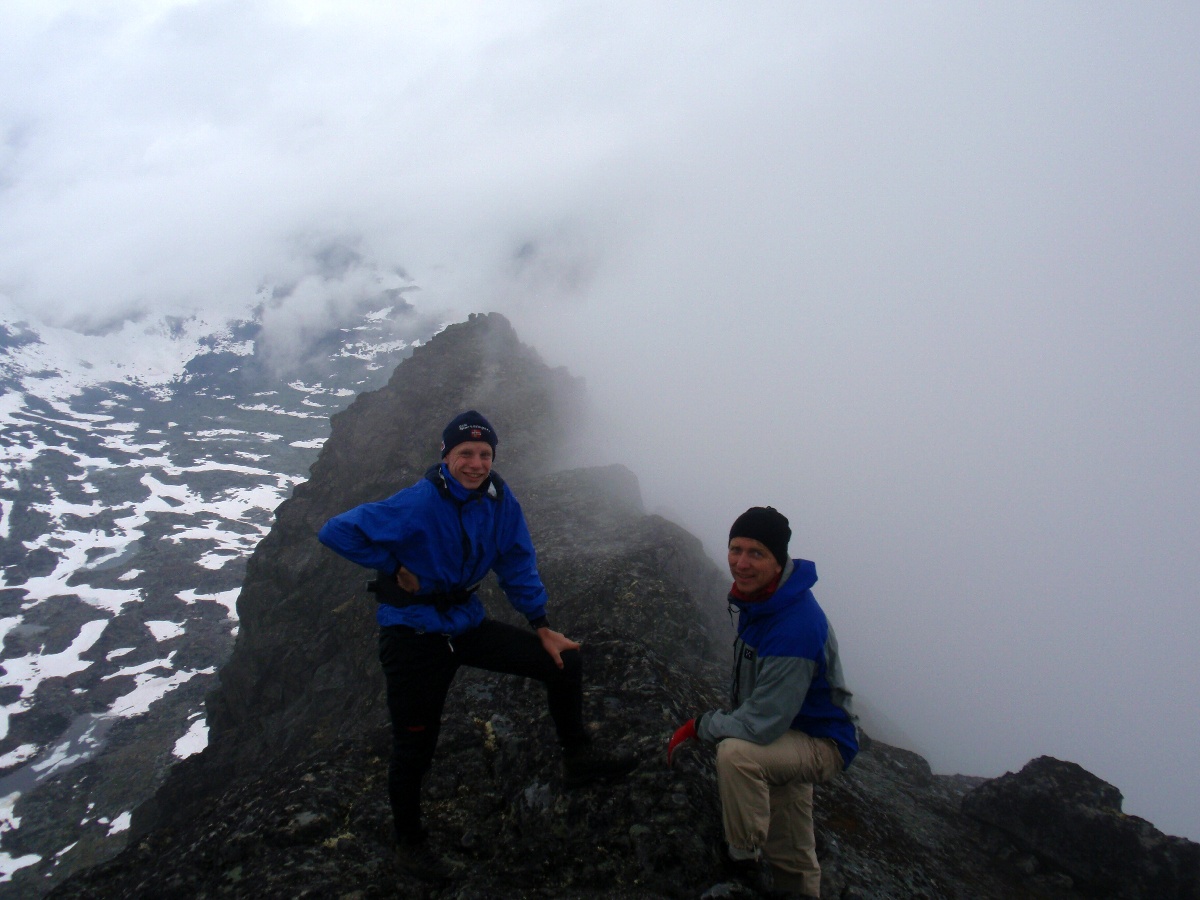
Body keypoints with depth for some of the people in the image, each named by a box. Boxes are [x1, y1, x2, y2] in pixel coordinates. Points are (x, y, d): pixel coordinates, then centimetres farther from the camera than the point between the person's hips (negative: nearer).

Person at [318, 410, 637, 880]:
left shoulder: (498, 498, -7)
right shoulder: (418, 504, -24)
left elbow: (517, 563, 4)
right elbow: (337, 532, -25)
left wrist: (541, 626, 1)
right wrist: (395, 568, -18)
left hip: (466, 621, 6)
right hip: (413, 633, -5)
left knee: (563, 660, 0)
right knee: (413, 747, 6)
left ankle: (577, 757, 17)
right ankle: (410, 842, 30)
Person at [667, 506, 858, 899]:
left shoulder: (795, 629, -36)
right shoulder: (759, 595, -7)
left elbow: (761, 726, -33)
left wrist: (699, 726, -19)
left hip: (822, 743, -8)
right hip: (786, 732, 9)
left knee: (735, 752, -32)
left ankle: (744, 858, -11)